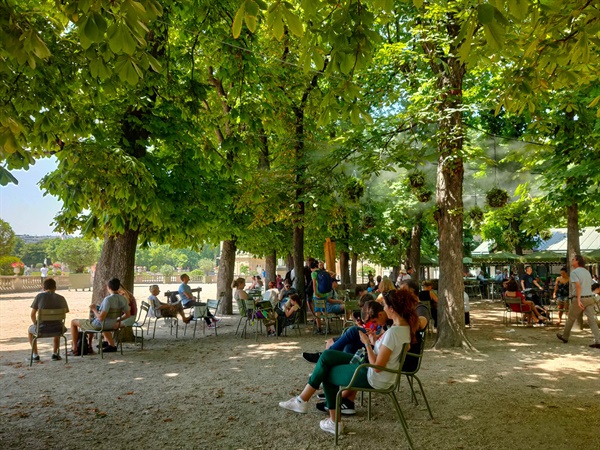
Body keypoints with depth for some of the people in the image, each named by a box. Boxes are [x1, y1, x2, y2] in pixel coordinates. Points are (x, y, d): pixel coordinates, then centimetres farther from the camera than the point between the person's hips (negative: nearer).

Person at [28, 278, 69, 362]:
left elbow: (32, 314, 1)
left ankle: (35, 355, 32)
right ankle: (55, 353, 33)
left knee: (30, 329, 34)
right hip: (57, 330, 1)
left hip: (42, 330, -1)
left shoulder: (39, 296, -3)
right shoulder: (61, 298, 1)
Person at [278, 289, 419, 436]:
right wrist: (375, 341, 1)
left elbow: (377, 366, -26)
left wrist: (367, 343, -15)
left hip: (373, 378, -9)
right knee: (327, 356, 8)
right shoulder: (405, 325, 0)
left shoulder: (393, 332, -28)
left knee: (327, 374, 9)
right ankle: (303, 400, 12)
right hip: (373, 372, 9)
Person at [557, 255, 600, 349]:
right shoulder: (587, 272, 15)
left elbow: (578, 286, -22)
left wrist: (578, 300, -28)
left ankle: (565, 337, 26)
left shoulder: (574, 272, -10)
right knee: (592, 320, -1)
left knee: (571, 318, 11)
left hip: (580, 299, -6)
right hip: (590, 298, 6)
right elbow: (589, 286, 20)